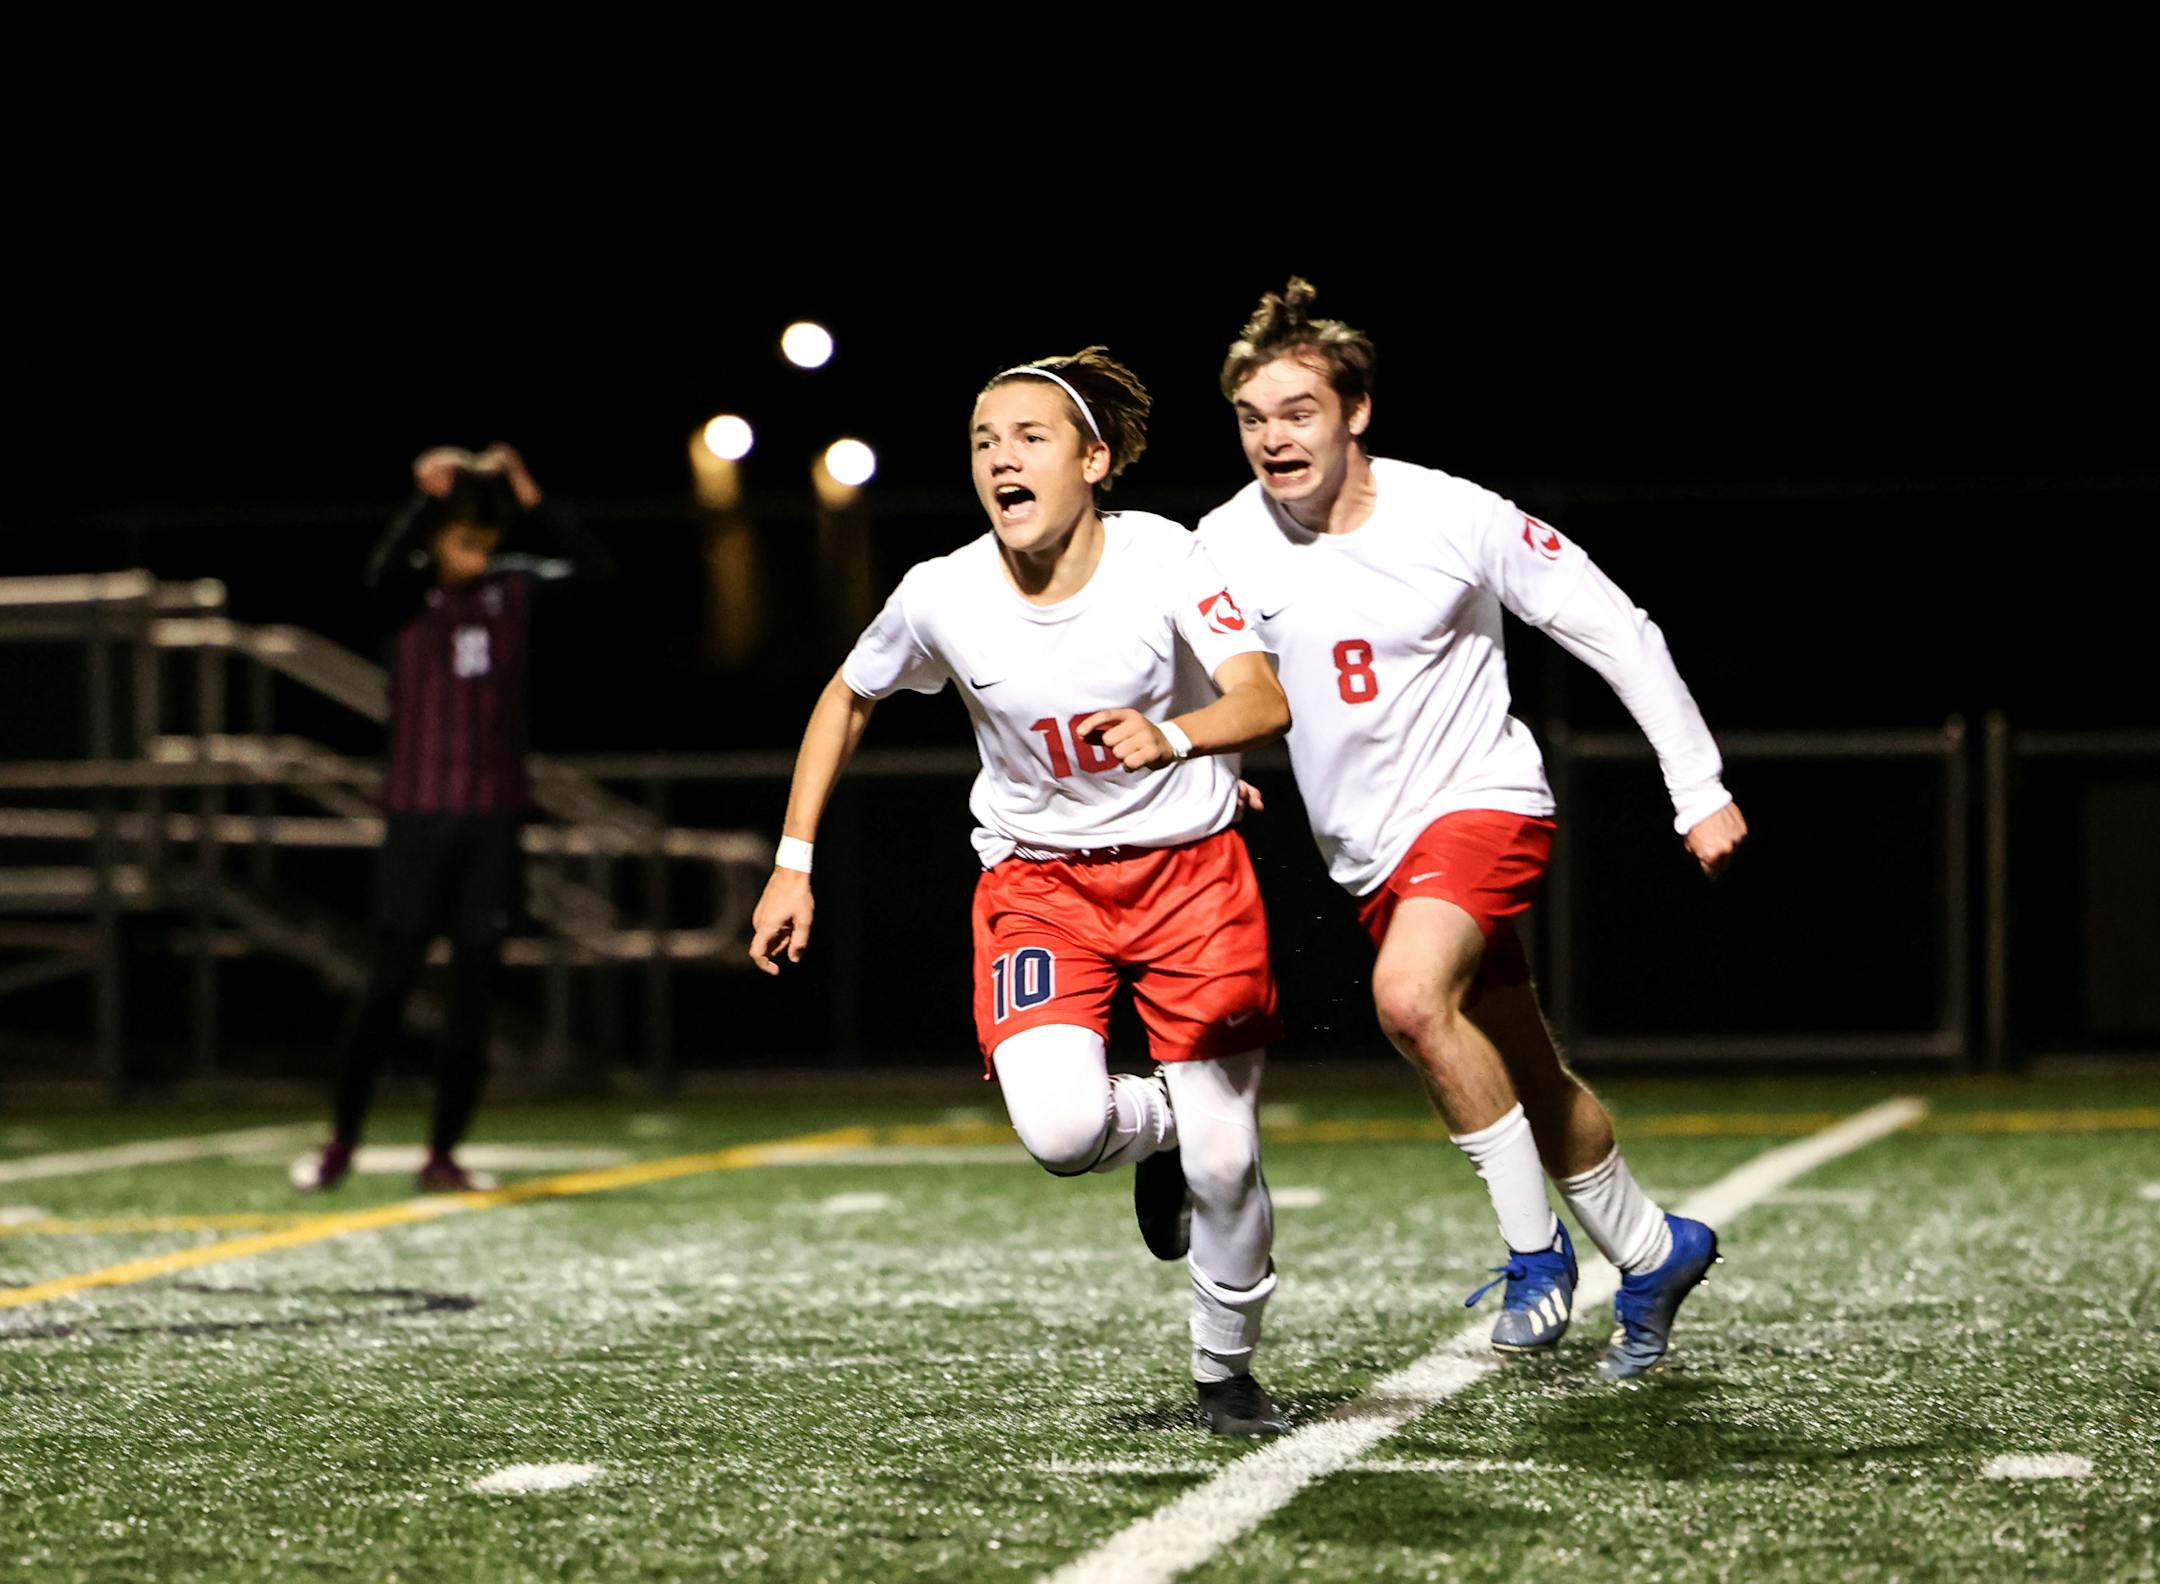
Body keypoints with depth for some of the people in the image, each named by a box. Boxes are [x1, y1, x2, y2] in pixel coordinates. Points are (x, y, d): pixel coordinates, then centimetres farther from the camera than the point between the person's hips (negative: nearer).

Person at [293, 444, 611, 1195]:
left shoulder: (513, 592, 7)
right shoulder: (407, 596, -1)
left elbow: (593, 570, -1)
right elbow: (382, 571, -23)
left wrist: (532, 504, -10)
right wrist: (426, 502, -29)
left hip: (493, 820, 3)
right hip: (419, 815, -3)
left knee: (476, 993, 2)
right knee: (388, 984, -5)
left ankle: (443, 1156, 9)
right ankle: (340, 1142, 7)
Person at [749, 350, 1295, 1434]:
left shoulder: (1158, 556, -17)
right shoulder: (942, 595, -12)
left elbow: (1265, 702, -26)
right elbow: (847, 699, 7)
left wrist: (1172, 736, -47)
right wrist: (793, 864, 5)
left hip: (1187, 866, -1)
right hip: (1036, 877, 1)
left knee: (1223, 1158, -3)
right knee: (1059, 1128, -24)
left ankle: (1226, 1369, 26)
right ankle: (1155, 1125, 14)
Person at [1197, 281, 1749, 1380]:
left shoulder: (1456, 518, -15)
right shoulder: (1224, 546, -8)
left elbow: (1617, 633, -7)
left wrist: (1700, 789, -7)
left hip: (1480, 801, -5)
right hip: (1367, 852, 5)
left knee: (1409, 997, -31)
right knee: (1530, 1082, 11)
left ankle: (1534, 1247, -15)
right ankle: (1654, 1255, 34)